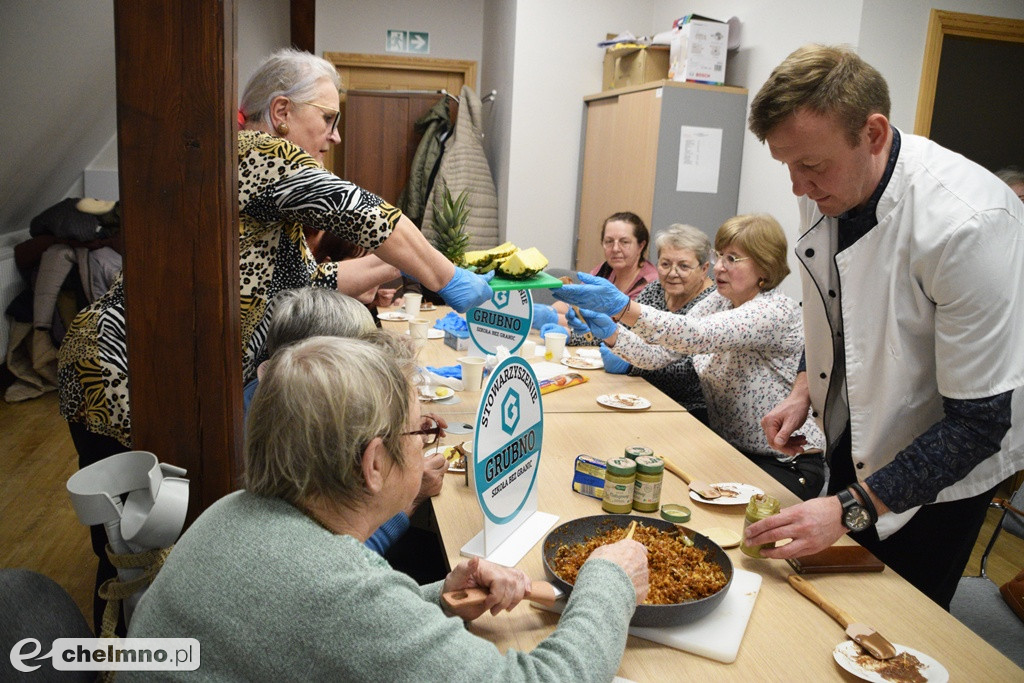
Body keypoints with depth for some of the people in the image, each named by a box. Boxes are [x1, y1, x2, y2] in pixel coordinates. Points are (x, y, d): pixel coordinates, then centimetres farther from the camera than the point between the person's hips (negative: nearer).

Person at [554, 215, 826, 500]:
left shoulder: (778, 310, -19)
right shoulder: (720, 301, 5)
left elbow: (698, 335, -36)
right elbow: (660, 353, -2)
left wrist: (622, 307, -47)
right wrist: (610, 332, -21)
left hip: (786, 464, -6)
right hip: (729, 450, 7)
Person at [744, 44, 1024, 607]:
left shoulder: (970, 223, -32)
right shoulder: (826, 189, -11)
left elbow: (978, 422, -27)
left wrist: (850, 510, -29)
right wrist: (805, 389, -4)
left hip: (941, 464, -6)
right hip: (854, 439, 6)